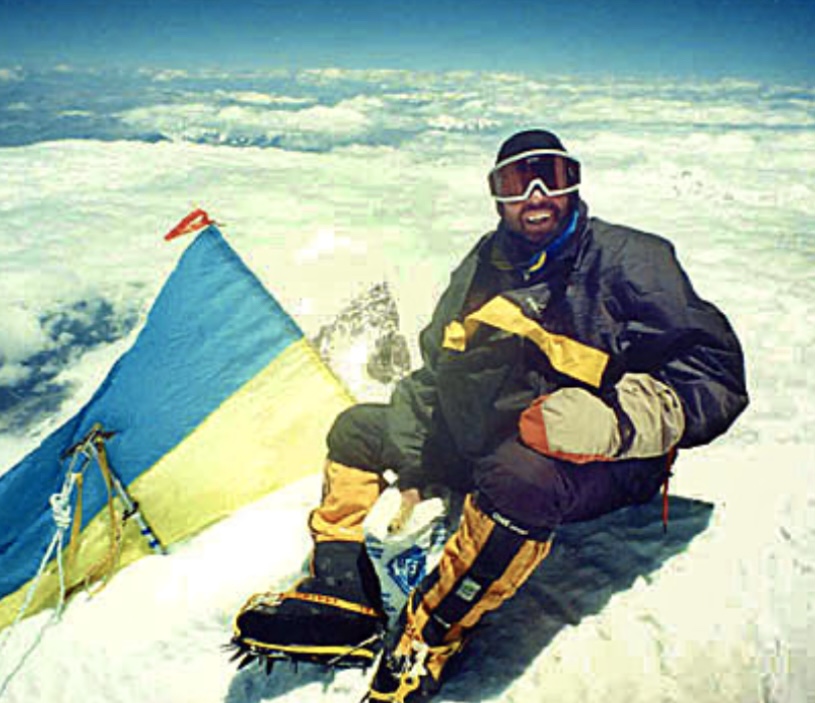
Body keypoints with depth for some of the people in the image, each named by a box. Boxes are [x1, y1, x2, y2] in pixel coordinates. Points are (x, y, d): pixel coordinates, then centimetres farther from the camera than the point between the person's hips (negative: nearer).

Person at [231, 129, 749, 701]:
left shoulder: (628, 258, -8)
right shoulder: (486, 265, 9)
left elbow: (717, 372, -12)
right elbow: (435, 367, 16)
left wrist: (616, 420, -29)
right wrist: (408, 472, 7)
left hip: (595, 460, -7)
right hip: (482, 438, 7)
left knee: (518, 475, -40)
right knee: (358, 428, 9)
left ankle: (427, 639, -21)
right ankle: (342, 596, -1)